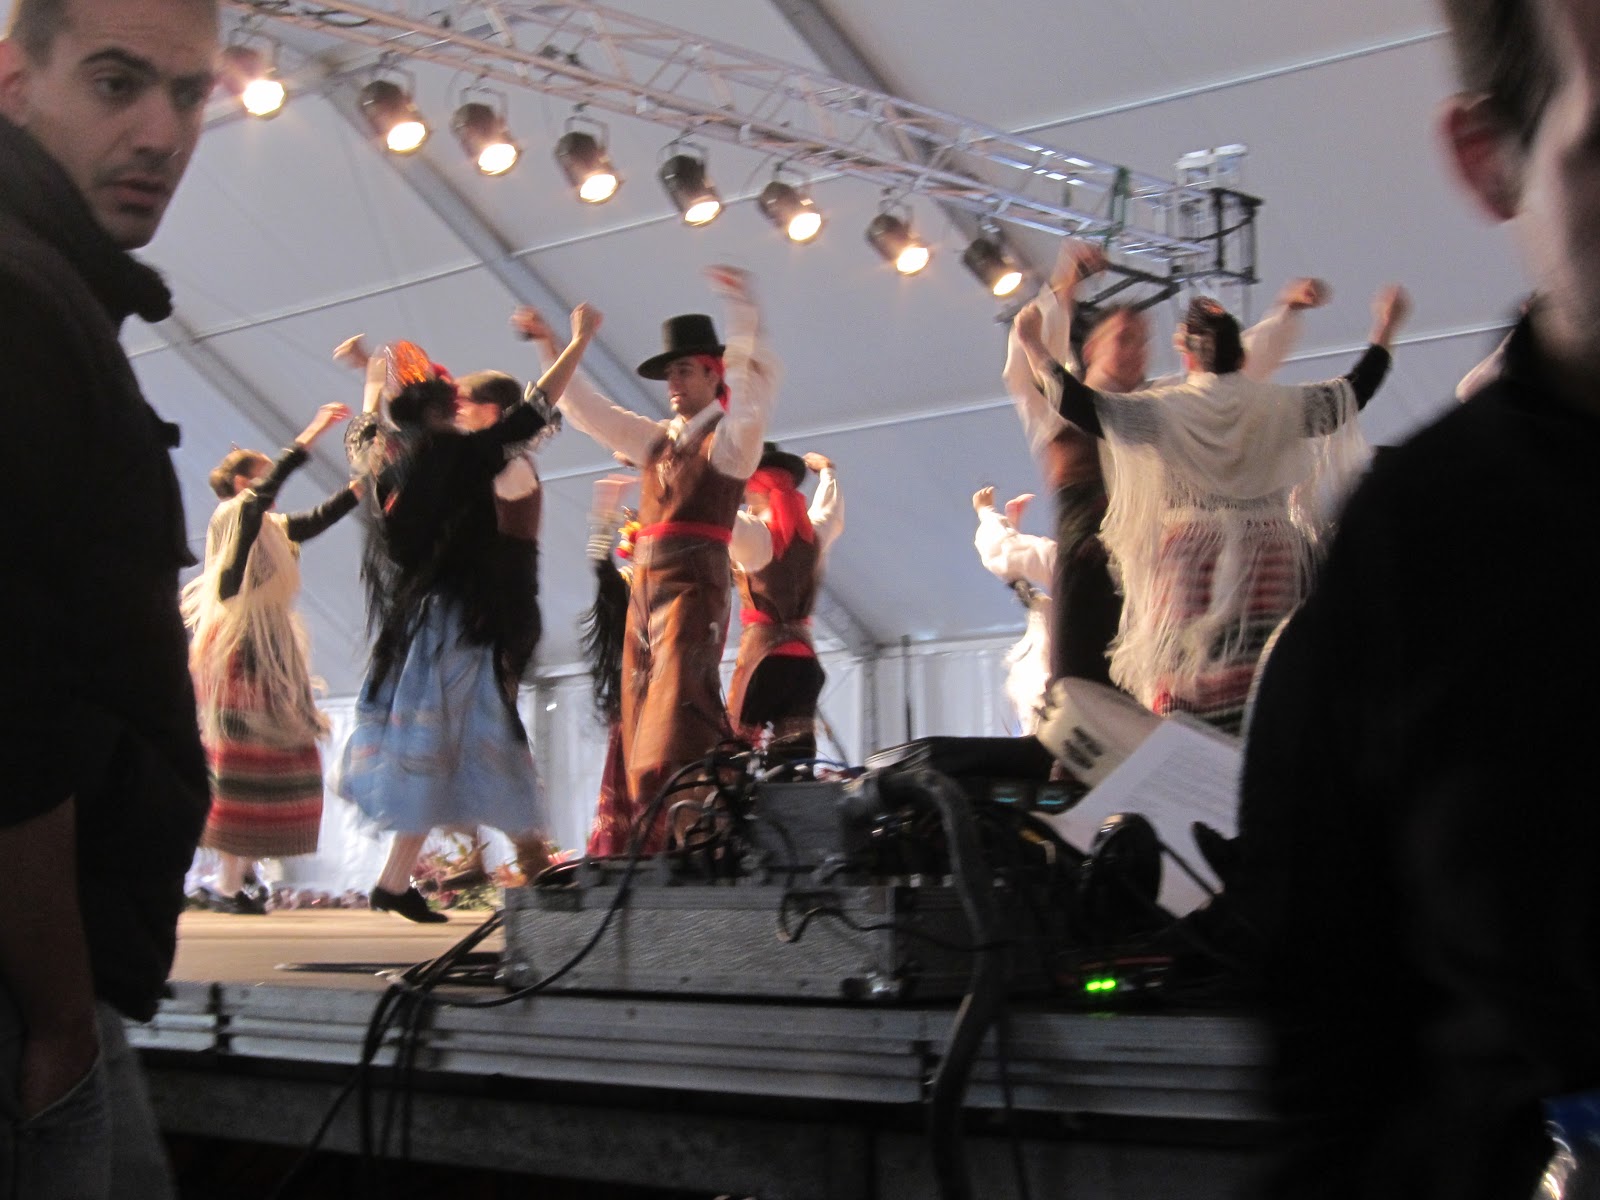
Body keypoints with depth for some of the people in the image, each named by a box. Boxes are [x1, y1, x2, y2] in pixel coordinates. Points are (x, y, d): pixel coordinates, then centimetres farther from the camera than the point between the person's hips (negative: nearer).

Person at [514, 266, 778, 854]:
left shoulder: (730, 436, 3)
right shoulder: (659, 439, 21)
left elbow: (756, 386, -13)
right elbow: (588, 410, 23)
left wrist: (743, 313, -23)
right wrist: (549, 348, 18)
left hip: (693, 584, -7)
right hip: (645, 585, 8)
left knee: (678, 703, -18)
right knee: (642, 721, 5)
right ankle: (655, 843, 7)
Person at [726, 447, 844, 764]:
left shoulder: (755, 533, -7)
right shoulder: (813, 535, 12)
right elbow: (832, 514, 34)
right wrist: (827, 471, 49)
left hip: (764, 655, -6)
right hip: (805, 657, 6)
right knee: (794, 757, 0)